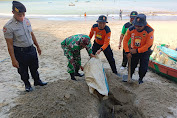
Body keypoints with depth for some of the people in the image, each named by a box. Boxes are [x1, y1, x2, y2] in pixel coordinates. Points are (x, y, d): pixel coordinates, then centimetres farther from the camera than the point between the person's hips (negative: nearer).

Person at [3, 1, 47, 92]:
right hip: (20, 52, -5)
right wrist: (13, 59, -15)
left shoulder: (26, 20, -1)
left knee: (34, 67, 21)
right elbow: (9, 44, -16)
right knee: (23, 71, 13)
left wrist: (37, 46, 15)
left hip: (31, 49, 5)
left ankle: (37, 81, 44)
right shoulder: (8, 27, -19)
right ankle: (27, 84, 38)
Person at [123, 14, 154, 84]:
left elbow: (148, 45, -22)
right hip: (134, 51, 2)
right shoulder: (131, 29, -19)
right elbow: (125, 41, -10)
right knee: (132, 66, 13)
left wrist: (137, 51, -21)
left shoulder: (149, 31, -25)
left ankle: (140, 79, 31)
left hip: (144, 52, -2)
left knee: (143, 68, 0)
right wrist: (127, 52, -14)